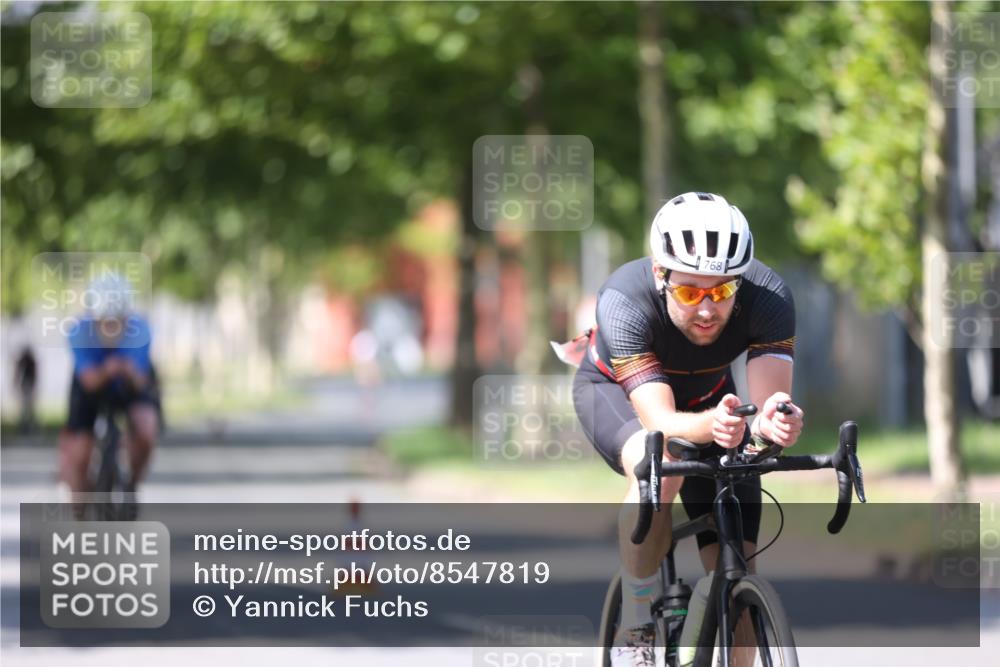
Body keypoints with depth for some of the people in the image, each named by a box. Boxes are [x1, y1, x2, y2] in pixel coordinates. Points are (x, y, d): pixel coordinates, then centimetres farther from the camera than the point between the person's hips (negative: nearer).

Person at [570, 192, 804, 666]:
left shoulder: (767, 296, -33)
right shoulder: (625, 302, -39)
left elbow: (770, 399, -41)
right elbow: (660, 422, -46)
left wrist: (775, 421, -66)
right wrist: (712, 425, -68)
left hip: (707, 396, 3)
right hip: (613, 390, -3)